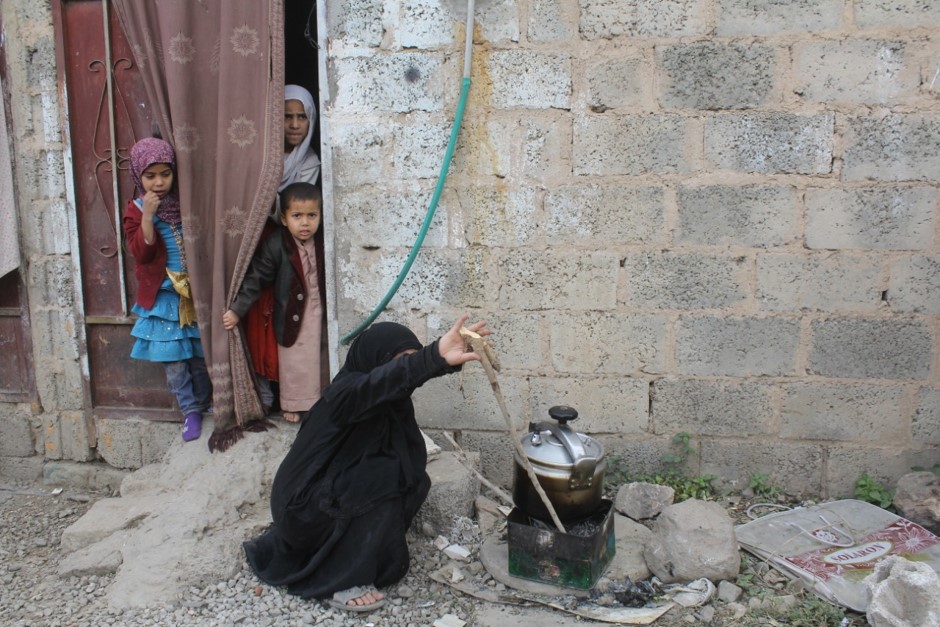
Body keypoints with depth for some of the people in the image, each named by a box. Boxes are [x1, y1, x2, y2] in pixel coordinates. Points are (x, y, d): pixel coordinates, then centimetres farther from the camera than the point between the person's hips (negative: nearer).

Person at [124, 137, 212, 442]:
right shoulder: (135, 210, -1)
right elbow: (141, 252, -14)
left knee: (201, 356, 8)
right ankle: (190, 411, 16)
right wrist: (148, 215, -22)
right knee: (173, 360, 2)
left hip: (195, 293, 1)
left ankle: (203, 405, 26)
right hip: (162, 297, -1)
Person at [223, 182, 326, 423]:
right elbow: (256, 278, -18)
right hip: (291, 313, -3)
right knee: (292, 361, 10)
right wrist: (237, 309, -21)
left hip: (317, 312, 3)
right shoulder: (275, 245, -19)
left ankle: (313, 401, 34)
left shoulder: (322, 243, -6)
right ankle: (292, 404, 28)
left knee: (314, 358, 16)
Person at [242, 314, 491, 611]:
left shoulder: (395, 403, 0)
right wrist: (436, 357, -65)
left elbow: (412, 463, -2)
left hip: (339, 493, 9)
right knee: (385, 478, -27)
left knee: (414, 481, -3)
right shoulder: (346, 392, -27)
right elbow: (381, 380, -50)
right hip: (307, 503, -9)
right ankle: (342, 582, -15)